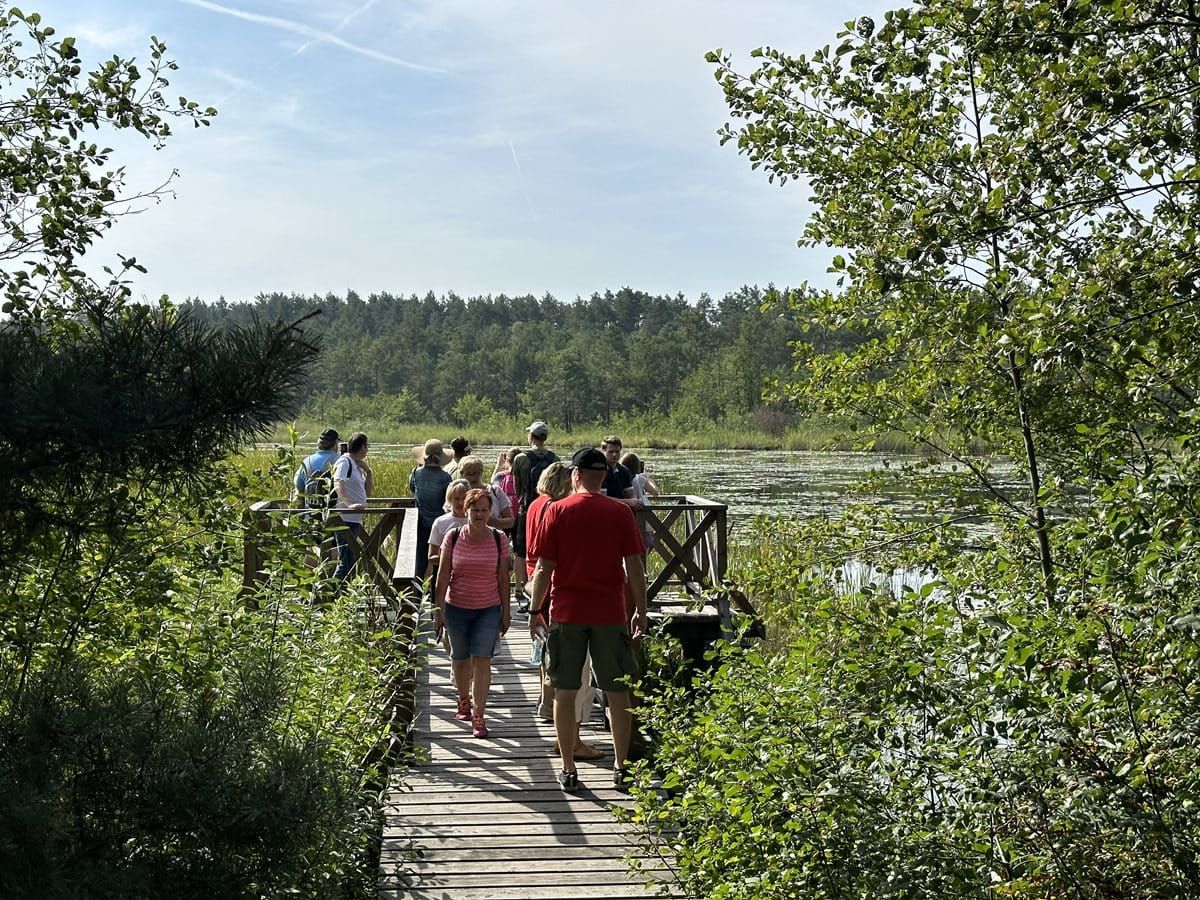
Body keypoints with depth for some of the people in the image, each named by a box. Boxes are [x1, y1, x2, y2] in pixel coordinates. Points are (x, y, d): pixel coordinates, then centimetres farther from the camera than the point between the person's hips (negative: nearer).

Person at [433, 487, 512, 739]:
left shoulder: (499, 539, -3)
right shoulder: (452, 537, -4)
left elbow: (503, 577, 1)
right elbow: (443, 575, -1)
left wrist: (506, 611, 3)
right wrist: (438, 607, -3)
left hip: (488, 609, -1)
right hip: (457, 607, 1)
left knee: (482, 659, -10)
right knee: (460, 657, 15)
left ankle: (478, 716, -7)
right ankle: (464, 700, 40)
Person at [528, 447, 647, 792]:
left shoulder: (558, 510, -3)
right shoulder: (621, 513, -1)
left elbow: (544, 567, -4)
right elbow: (634, 566, -2)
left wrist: (535, 610, 5)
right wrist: (640, 611, 7)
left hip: (567, 612, 0)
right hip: (610, 612, 1)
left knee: (565, 691, 7)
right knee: (617, 691, 10)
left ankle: (568, 770, 10)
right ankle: (621, 768, 14)